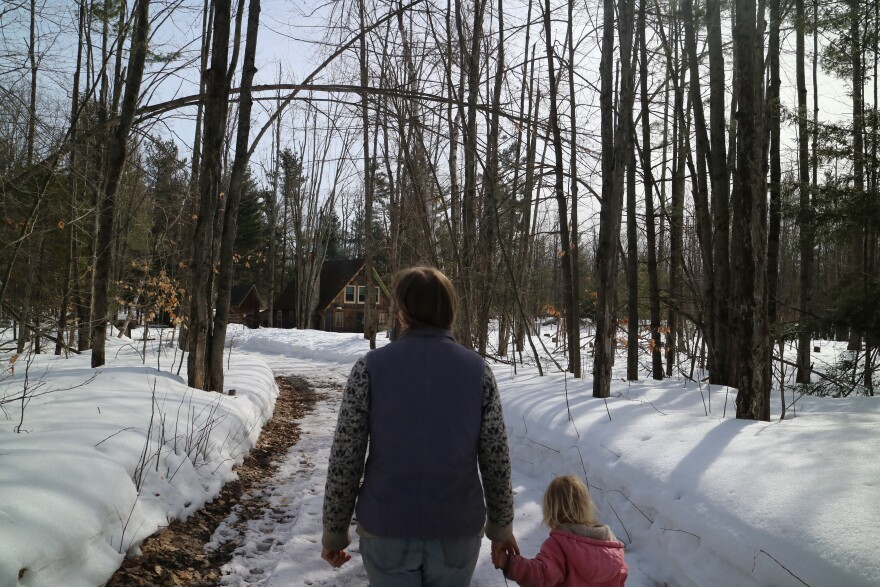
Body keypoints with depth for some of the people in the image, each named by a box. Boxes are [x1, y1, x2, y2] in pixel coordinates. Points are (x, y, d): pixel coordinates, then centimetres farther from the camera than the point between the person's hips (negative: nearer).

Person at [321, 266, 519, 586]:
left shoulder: (370, 367, -9)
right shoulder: (478, 370, -6)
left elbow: (344, 460, -8)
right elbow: (496, 460, -3)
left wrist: (334, 530, 4)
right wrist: (501, 525, 11)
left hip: (386, 527, -1)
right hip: (458, 529, 2)